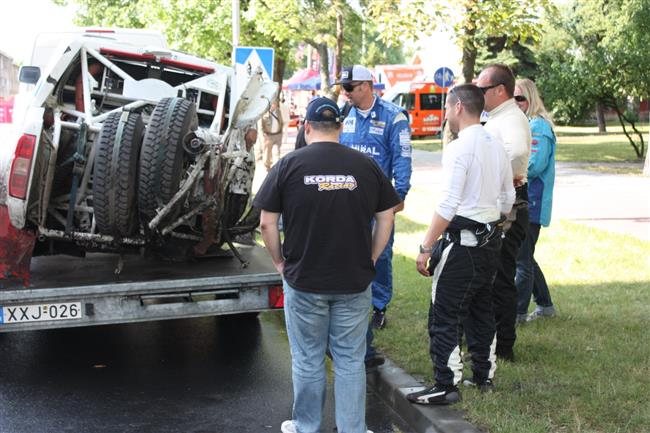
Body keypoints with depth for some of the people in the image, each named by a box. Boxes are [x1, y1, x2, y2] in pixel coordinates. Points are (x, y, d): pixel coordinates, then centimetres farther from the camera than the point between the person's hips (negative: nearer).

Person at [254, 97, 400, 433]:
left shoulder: (289, 165, -6)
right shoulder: (366, 166, -1)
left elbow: (267, 222, -4)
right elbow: (386, 218, 4)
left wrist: (280, 262, 7)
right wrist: (370, 260, 12)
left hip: (303, 281, -1)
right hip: (354, 282, 1)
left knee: (307, 361, 13)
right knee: (350, 361, 12)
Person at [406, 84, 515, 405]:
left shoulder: (458, 148, -15)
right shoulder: (497, 146, 11)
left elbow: (448, 205, -20)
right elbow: (508, 199, 17)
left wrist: (426, 247, -17)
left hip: (462, 241, -9)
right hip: (491, 240, 9)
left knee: (445, 315, -3)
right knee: (482, 309, 18)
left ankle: (446, 386, 0)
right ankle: (484, 376, 28)